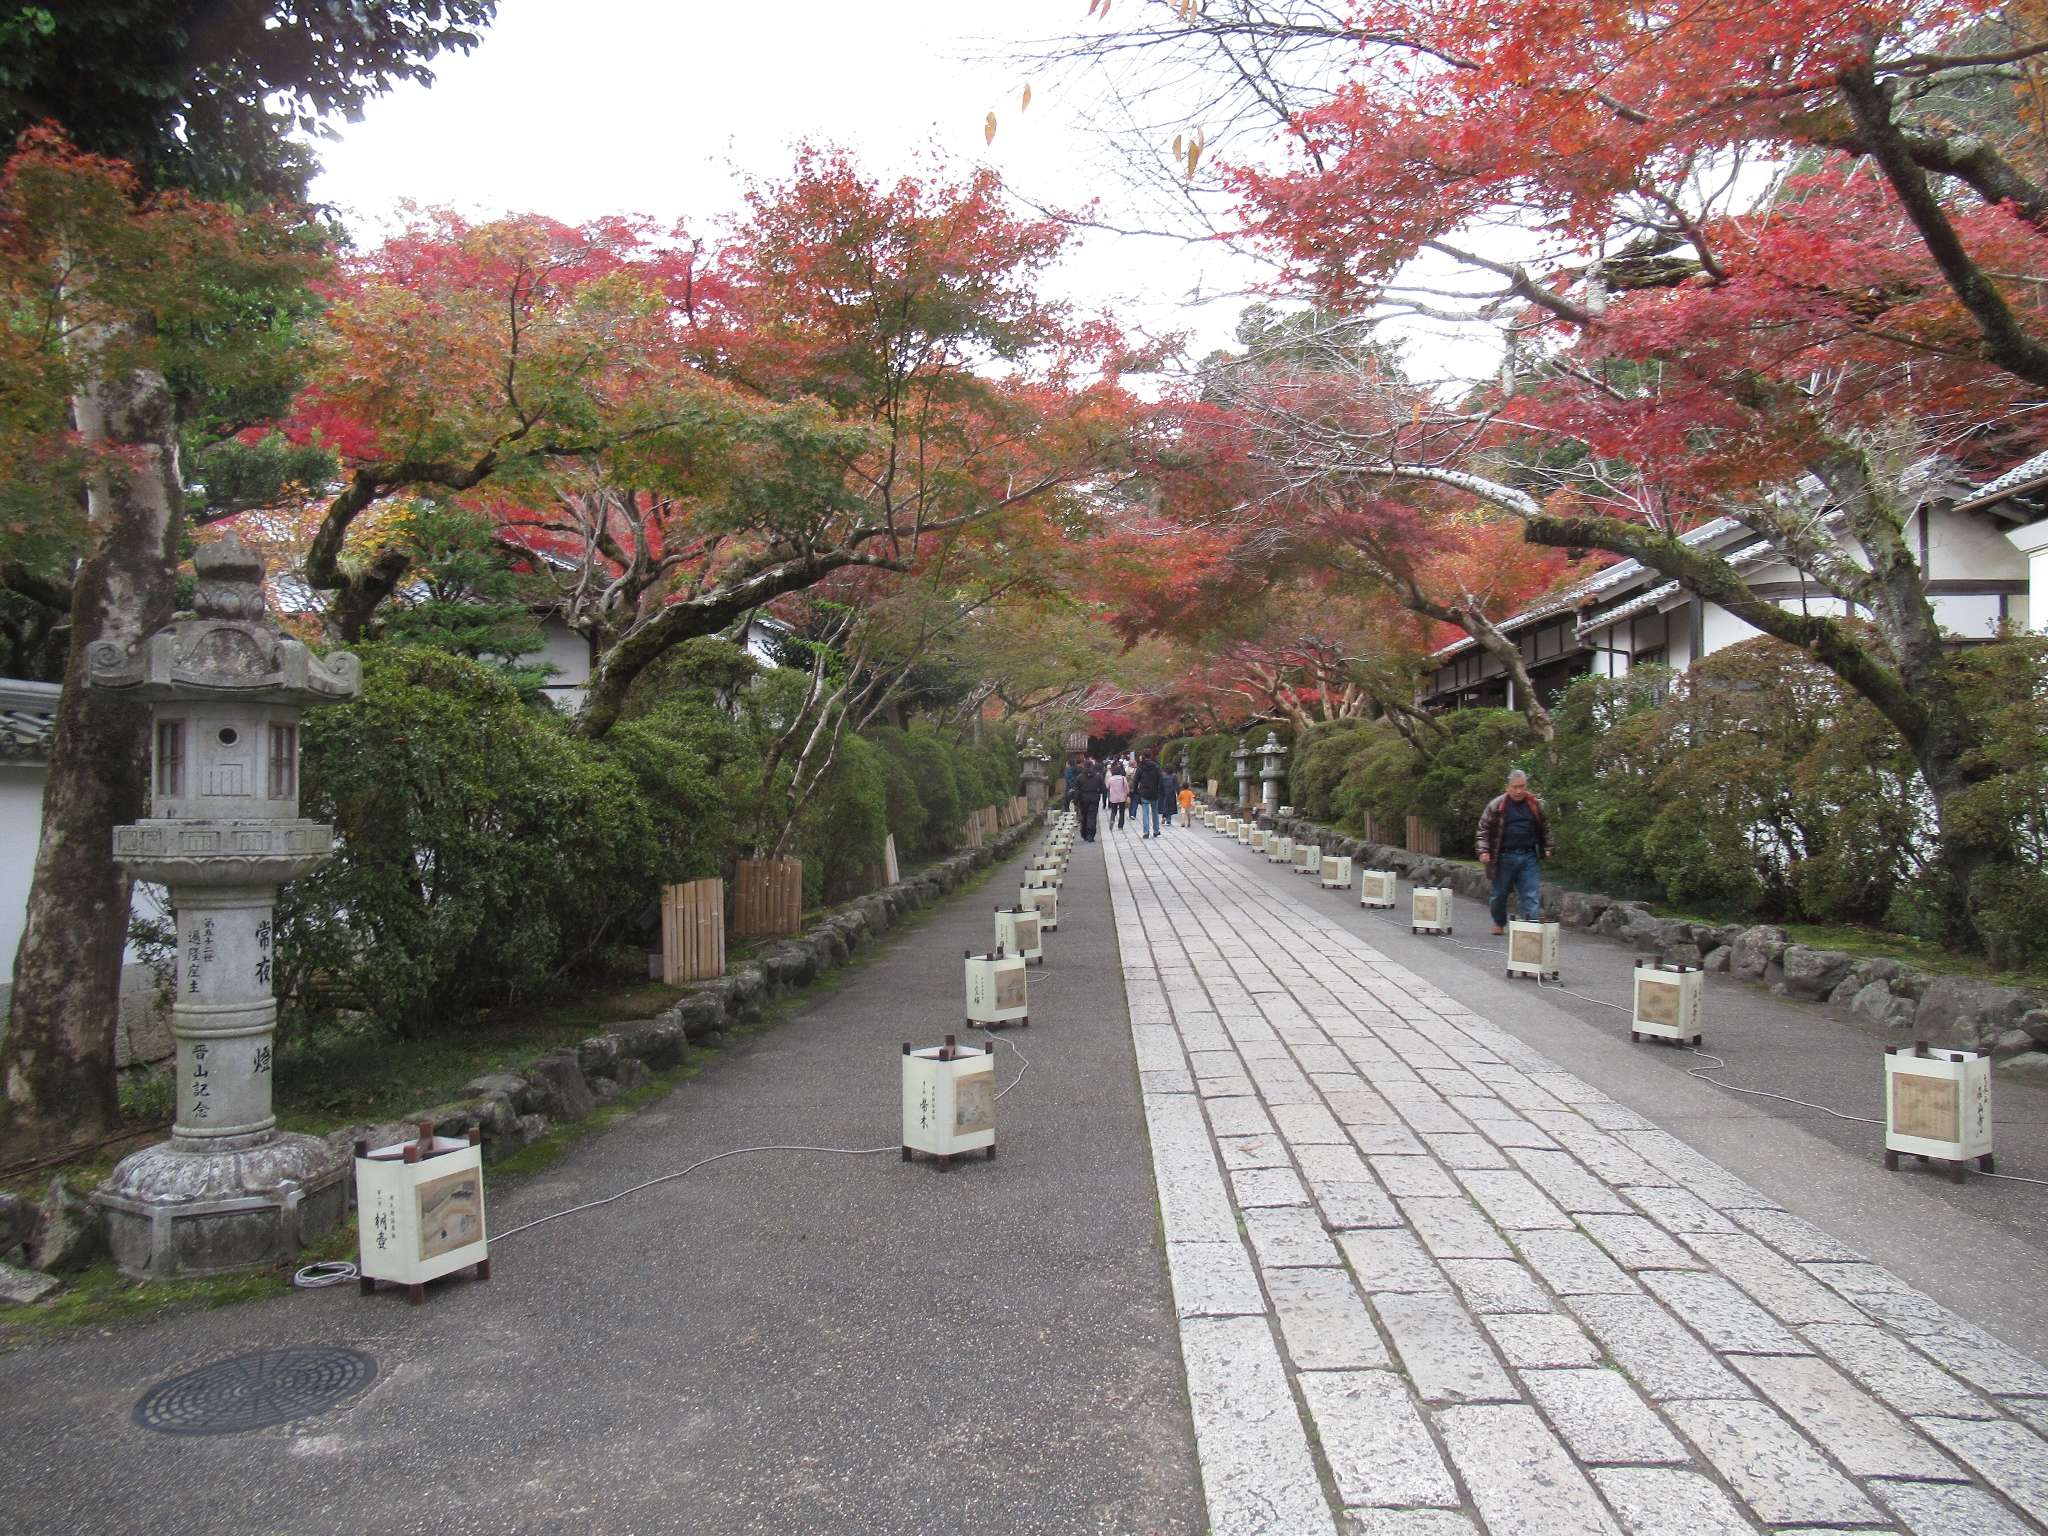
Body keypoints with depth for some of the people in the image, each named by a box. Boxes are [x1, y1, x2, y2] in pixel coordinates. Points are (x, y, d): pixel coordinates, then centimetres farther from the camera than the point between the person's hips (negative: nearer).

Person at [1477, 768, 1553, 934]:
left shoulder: (1536, 805, 5)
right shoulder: (1497, 805, -4)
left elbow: (1545, 828, 19)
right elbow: (1483, 829, 0)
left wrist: (1546, 849, 15)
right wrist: (1483, 851, -8)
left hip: (1529, 857, 1)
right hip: (1504, 857, -1)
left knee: (1532, 895, -6)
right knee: (1500, 894, 12)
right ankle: (1499, 923, 34)